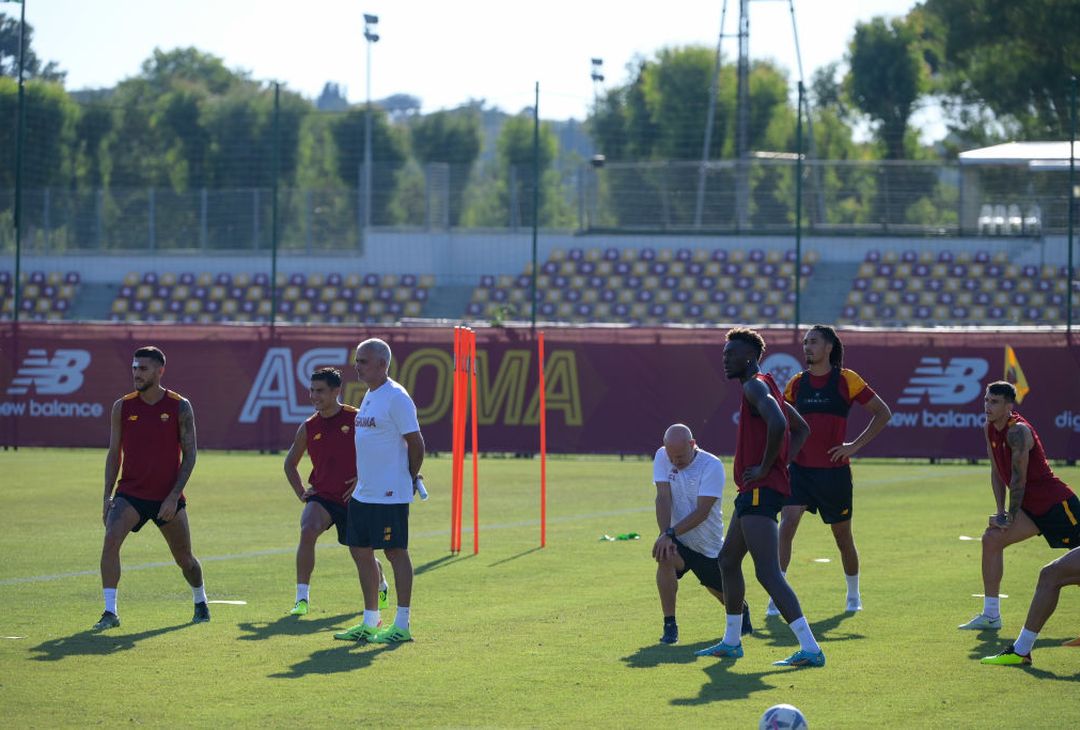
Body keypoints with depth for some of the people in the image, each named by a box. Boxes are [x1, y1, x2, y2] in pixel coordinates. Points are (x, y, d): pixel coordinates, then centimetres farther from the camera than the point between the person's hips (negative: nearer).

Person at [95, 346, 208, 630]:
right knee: (111, 540, -23)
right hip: (130, 493, 1)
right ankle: (110, 612, -21)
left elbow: (190, 454, -5)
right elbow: (114, 453, 6)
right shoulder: (122, 407, 0)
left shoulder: (180, 407, -5)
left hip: (168, 497, -1)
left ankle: (200, 603, 40)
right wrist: (108, 496, -2)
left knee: (184, 558, 11)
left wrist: (174, 496, -14)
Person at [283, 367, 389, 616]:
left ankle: (382, 587, 46)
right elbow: (290, 463, 16)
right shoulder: (308, 428, 0)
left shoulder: (356, 419, -9)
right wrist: (301, 493, 4)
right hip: (322, 497, 1)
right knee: (307, 531, -28)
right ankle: (302, 598, -24)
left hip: (353, 499, -1)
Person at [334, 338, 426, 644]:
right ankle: (370, 623, 20)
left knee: (395, 552, -5)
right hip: (363, 492, 10)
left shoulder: (396, 398, -14)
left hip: (390, 493, -10)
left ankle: (402, 626, 0)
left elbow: (415, 442, -14)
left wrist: (411, 478, -4)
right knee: (361, 550, 12)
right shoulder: (370, 396, 15)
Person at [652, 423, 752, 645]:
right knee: (665, 557, -32)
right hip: (679, 541, 1)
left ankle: (742, 611, 52)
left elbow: (702, 512, -24)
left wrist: (671, 533, -33)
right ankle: (669, 626, -22)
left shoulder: (712, 466, -20)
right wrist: (665, 534, -27)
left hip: (709, 544, -1)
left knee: (724, 595, 12)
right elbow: (663, 498, -14)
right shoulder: (662, 457, -8)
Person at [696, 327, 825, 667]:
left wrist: (765, 468, -21)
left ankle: (810, 649, -23)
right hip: (755, 491, 11)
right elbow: (801, 429, 31)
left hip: (760, 490, -11)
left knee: (768, 573, -16)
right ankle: (731, 642, 33)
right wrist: (781, 462, 18)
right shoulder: (766, 387, 20)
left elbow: (777, 424, -32)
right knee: (728, 560, 23)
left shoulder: (755, 386, -13)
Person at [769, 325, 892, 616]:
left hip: (834, 470, -2)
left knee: (843, 537, 11)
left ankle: (854, 595, 32)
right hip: (800, 469, 2)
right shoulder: (797, 383, 6)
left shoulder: (846, 380, -4)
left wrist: (855, 445, -6)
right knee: (786, 526, -17)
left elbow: (883, 413, 0)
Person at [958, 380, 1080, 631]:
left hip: (1058, 503, -9)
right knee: (991, 539, -2)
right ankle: (991, 615, 0)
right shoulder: (990, 430, 5)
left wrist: (1010, 518, -14)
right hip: (1033, 508, 9)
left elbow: (1019, 479, -20)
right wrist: (1001, 513, 3)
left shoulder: (1018, 431, -22)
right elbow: (997, 473, 11)